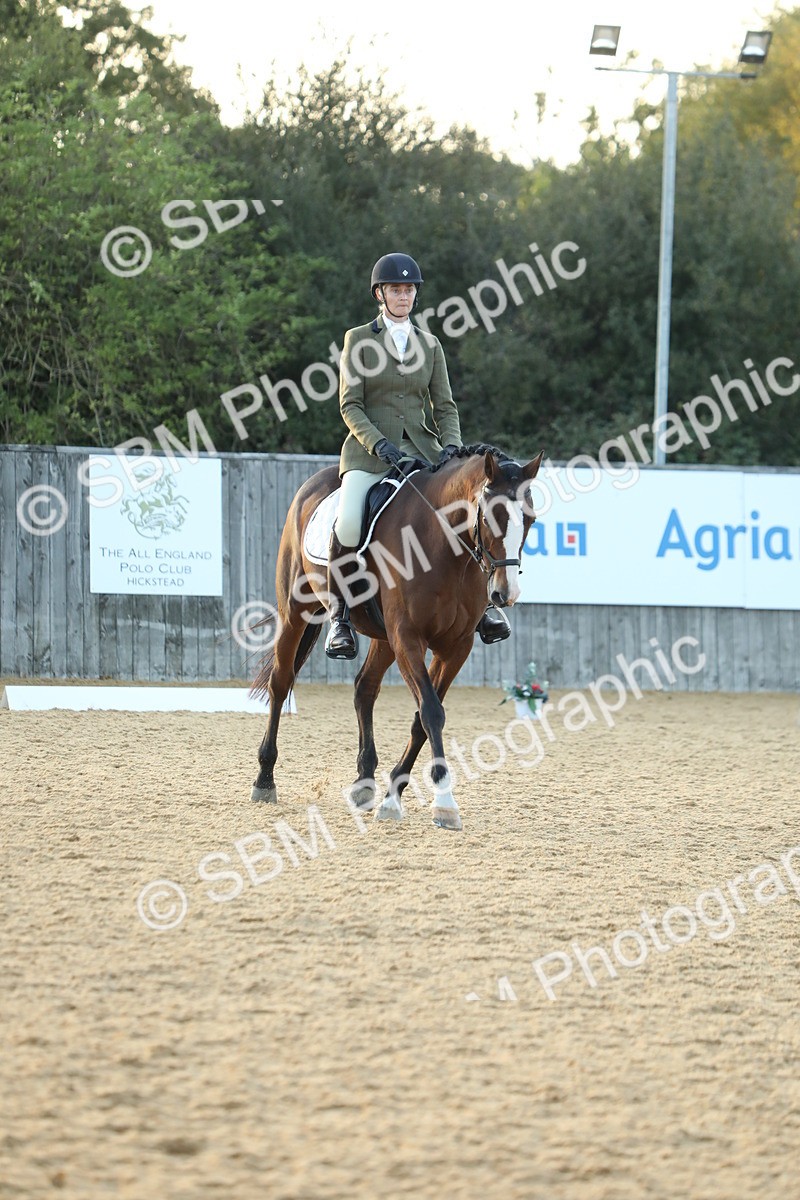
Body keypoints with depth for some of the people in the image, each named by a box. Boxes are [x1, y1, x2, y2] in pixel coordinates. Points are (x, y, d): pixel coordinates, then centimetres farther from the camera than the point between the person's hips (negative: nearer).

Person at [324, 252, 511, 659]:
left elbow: (444, 406, 12)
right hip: (369, 450, -3)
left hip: (421, 449, 3)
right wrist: (381, 446, -17)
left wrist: (451, 446, -8)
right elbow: (350, 405, -2)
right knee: (348, 521, -29)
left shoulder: (429, 344, 15)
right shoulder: (358, 339, 5)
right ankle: (339, 617, -15)